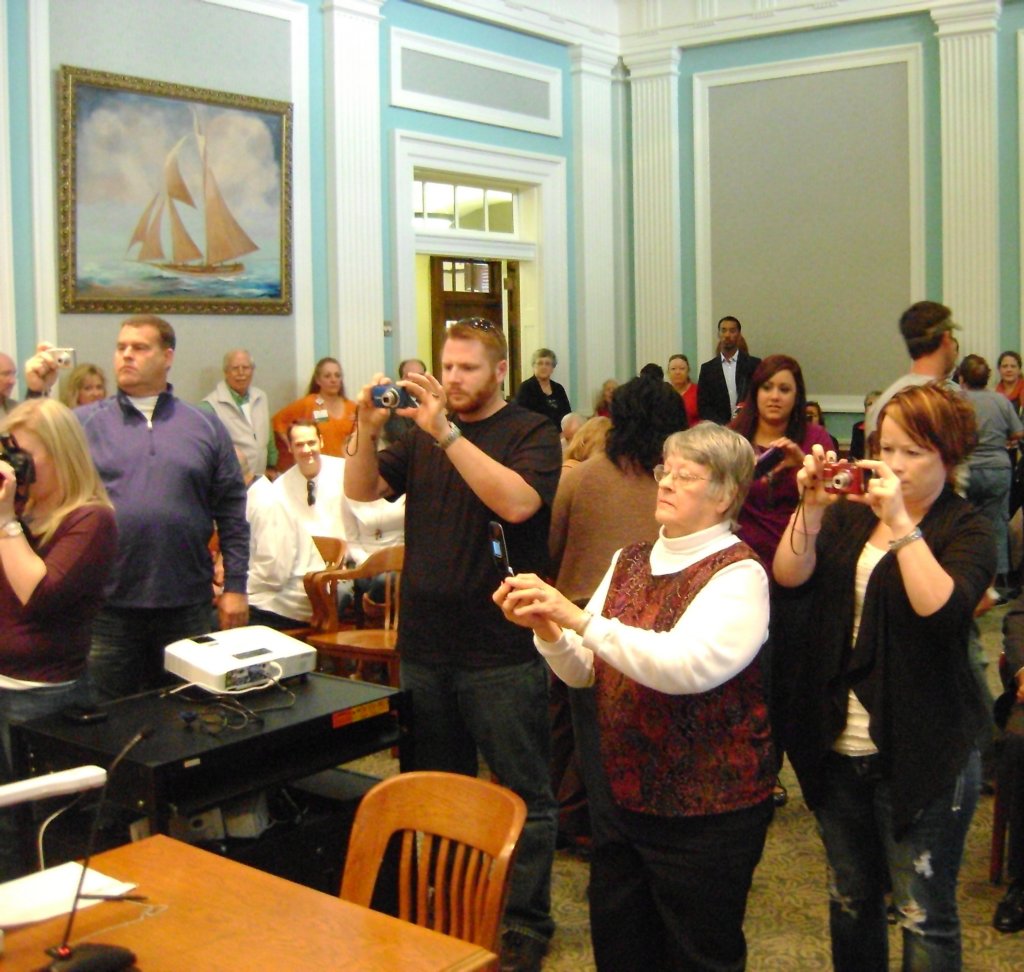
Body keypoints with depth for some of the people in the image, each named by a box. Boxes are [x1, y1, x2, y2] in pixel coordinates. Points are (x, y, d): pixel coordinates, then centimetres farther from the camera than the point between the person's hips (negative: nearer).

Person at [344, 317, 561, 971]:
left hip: (503, 653, -6)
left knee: (524, 794, 5)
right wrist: (368, 430, -13)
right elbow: (362, 491, 4)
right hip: (425, 647, 6)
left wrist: (447, 432, -26)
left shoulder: (532, 433, -6)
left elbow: (516, 501, -24)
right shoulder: (423, 434, 11)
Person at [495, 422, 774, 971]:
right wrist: (548, 629, -14)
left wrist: (580, 619, -33)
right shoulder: (629, 561, 8)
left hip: (708, 810, -6)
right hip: (625, 797, 6)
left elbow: (688, 665, -30)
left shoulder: (737, 572, -13)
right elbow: (583, 672, 6)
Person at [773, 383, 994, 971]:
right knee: (851, 898, 19)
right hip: (838, 746, 5)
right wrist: (812, 507, -19)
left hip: (921, 755, -4)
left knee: (924, 914, 5)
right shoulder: (850, 514, 7)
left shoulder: (968, 530, -6)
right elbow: (789, 576, -7)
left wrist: (900, 523, -27)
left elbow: (942, 608, -24)